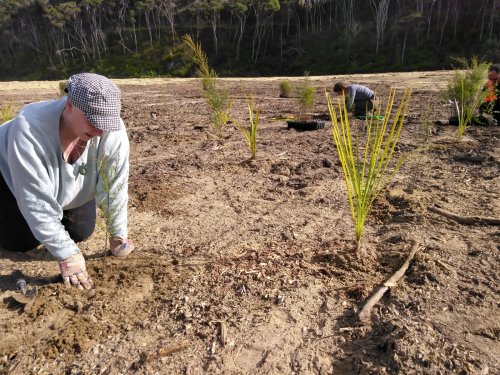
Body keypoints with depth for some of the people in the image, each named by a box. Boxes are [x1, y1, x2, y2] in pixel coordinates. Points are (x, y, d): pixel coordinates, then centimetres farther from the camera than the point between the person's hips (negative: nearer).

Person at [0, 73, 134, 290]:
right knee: (21, 242, -4)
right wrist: (66, 255, -37)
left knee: (81, 233, 1)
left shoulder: (111, 128, -33)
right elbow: (37, 202, -37)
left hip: (71, 183, 3)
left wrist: (118, 236, -24)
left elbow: (115, 184, -26)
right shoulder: (29, 129, -40)